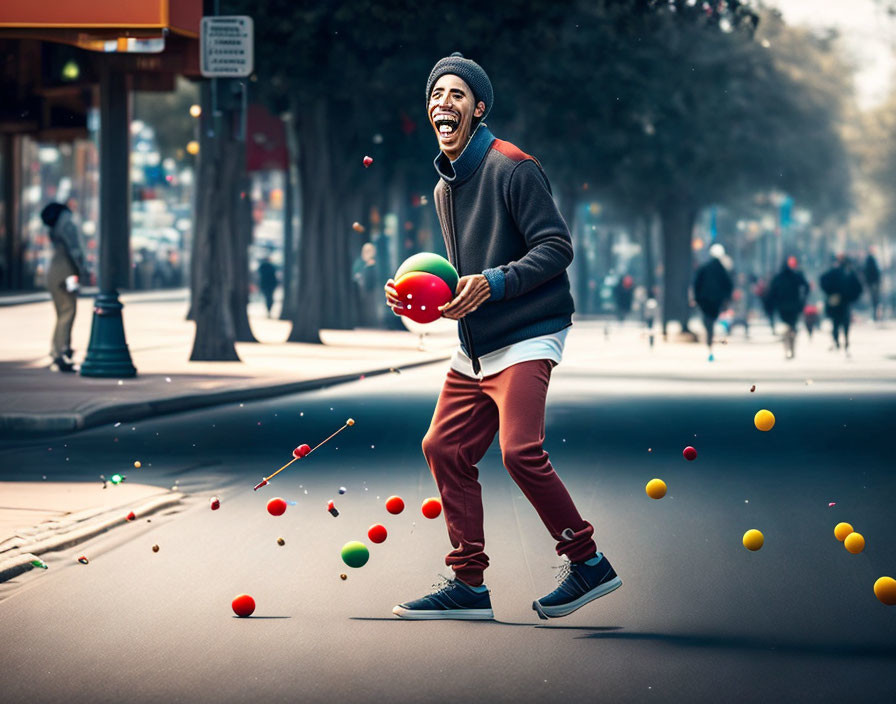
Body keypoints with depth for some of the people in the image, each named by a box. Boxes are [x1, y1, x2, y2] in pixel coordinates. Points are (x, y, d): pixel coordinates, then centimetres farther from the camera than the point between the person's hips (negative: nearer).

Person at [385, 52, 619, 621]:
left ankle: (589, 563, -5)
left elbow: (556, 248, -15)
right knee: (445, 448, 5)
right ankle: (469, 585, 13)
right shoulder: (446, 186, 17)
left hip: (527, 338, -9)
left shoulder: (512, 168, -10)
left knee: (521, 451, -21)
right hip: (474, 349, 9)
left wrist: (494, 283, -25)